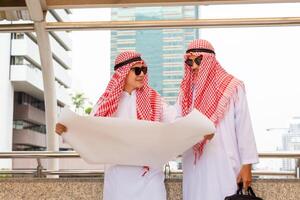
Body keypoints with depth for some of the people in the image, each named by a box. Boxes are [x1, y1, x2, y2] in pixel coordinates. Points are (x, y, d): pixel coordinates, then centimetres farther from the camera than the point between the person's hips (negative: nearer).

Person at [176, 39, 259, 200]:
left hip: (224, 164, -4)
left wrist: (247, 165, -5)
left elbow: (244, 128, -3)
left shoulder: (232, 87, -4)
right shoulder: (187, 90, 10)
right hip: (194, 165, 4)